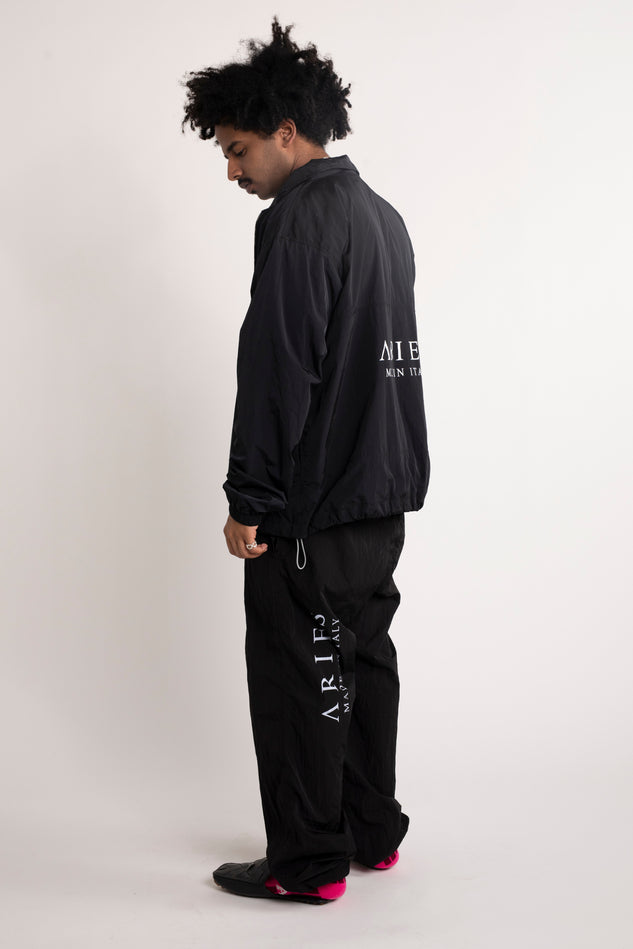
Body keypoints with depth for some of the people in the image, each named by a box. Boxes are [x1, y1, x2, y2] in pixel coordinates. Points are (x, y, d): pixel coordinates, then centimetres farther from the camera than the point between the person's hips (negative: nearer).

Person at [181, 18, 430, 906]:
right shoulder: (383, 216, 16)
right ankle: (373, 831, 27)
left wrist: (249, 499, -16)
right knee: (365, 659, 16)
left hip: (312, 503, -9)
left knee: (297, 674, 0)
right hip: (383, 495, 9)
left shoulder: (299, 219, -14)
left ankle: (308, 864, 10)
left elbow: (277, 371, -20)